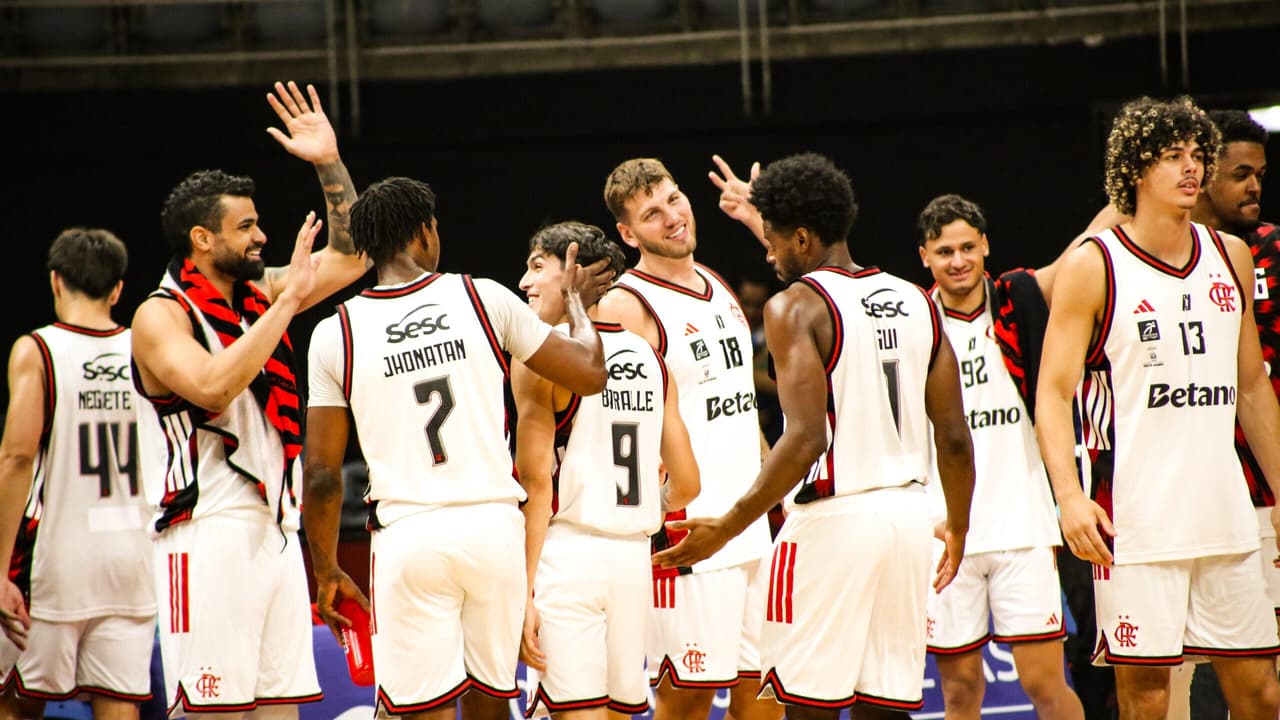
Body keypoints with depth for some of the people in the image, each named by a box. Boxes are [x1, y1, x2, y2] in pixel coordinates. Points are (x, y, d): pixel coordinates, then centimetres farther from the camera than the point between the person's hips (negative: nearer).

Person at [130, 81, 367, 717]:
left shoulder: (259, 296, 14)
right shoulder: (161, 316, -8)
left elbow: (349, 258, 21)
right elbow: (213, 386, -25)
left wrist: (329, 163, 10)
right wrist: (288, 299, -20)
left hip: (276, 534, 8)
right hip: (209, 539, -8)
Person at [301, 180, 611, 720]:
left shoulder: (335, 335, 0)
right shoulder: (484, 299, 1)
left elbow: (322, 476, 1)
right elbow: (589, 373, 6)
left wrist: (326, 572, 12)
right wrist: (577, 304, 25)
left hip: (408, 534, -2)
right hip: (494, 522, 2)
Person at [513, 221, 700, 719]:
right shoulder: (650, 359, 12)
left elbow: (537, 482, -11)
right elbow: (686, 485, 11)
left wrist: (522, 594, -12)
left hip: (567, 550, -6)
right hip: (635, 556, 6)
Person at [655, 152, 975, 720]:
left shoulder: (796, 306, -9)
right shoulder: (915, 301, 10)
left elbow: (806, 441, -19)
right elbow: (955, 438, 10)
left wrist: (727, 528, -14)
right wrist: (958, 528, 24)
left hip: (832, 519, -6)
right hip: (908, 514, 6)